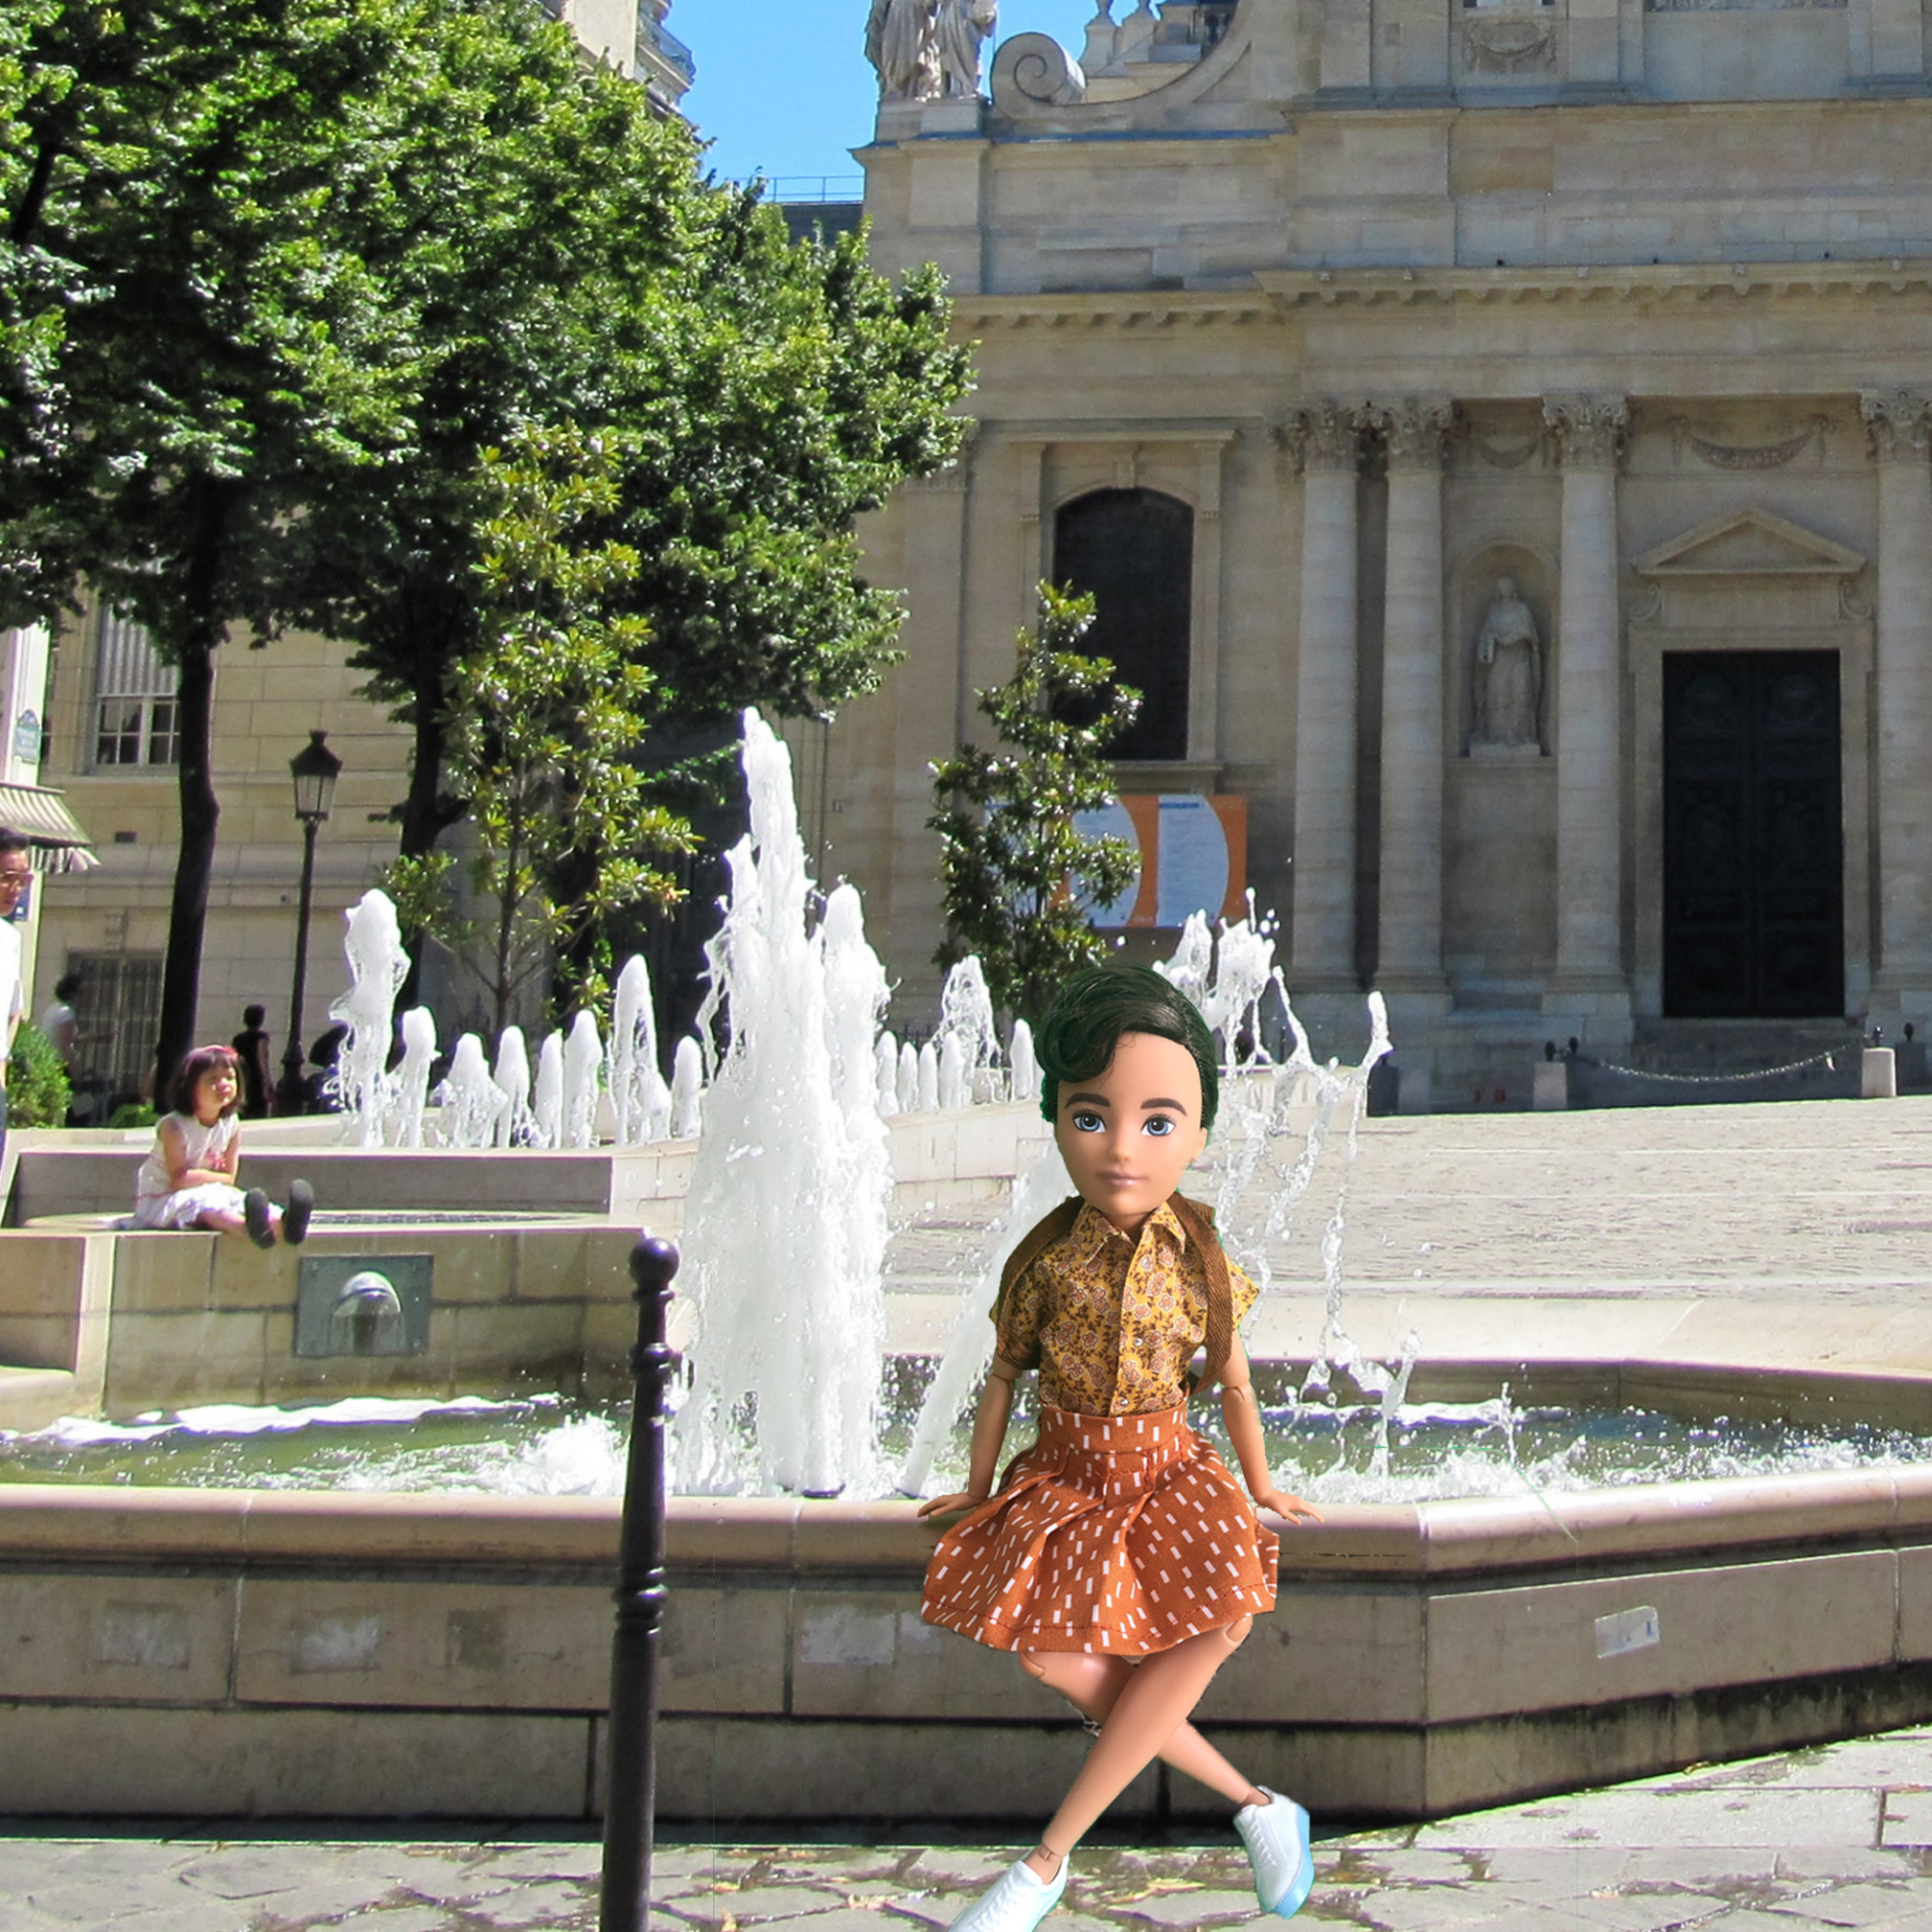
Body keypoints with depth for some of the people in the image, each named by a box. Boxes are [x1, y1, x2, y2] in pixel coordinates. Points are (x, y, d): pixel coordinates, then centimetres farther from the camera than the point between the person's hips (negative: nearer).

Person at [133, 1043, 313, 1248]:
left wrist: (198, 1177, -11)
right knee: (204, 1203, -37)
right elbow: (178, 1180, -20)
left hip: (205, 1194, 5)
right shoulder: (173, 1126, -16)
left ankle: (284, 1225, -60)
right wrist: (214, 1177, -9)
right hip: (159, 1203, -5)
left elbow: (229, 1179, 3)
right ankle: (250, 1227, -70)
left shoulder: (232, 1125, 1)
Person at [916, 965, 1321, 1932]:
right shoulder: (1047, 1260, -9)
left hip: (1168, 1469, 0)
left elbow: (1233, 1381, 8)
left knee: (1219, 1619, -25)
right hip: (1067, 1473, 0)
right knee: (1051, 1654, -22)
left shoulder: (1202, 1263, -7)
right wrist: (978, 1484, 14)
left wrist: (1259, 1485, 16)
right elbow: (1003, 1375, 5)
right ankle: (1251, 1801, -7)